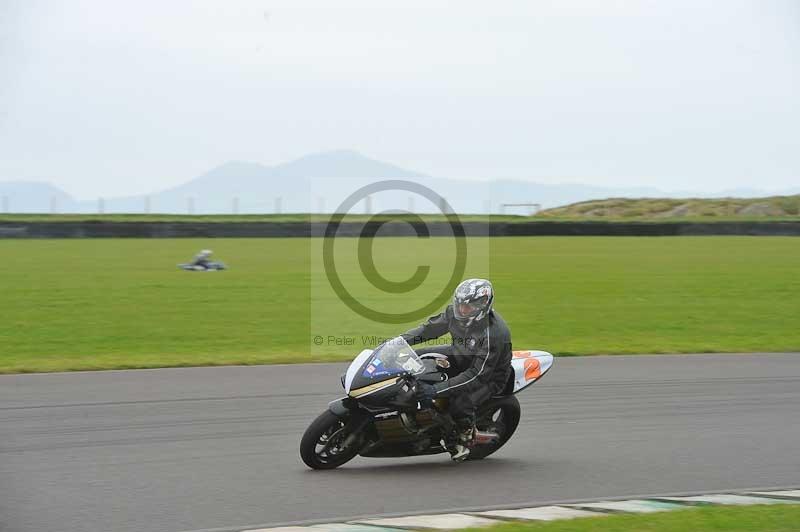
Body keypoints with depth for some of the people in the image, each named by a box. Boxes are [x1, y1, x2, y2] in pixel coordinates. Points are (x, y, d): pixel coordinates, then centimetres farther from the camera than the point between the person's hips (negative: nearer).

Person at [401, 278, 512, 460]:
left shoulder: (493, 333, -37)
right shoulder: (455, 312, -16)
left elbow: (477, 375, -37)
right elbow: (431, 328, 1)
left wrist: (436, 389, -43)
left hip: (490, 375, -7)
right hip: (460, 355, 7)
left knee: (460, 404, -33)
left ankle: (466, 435, 0)